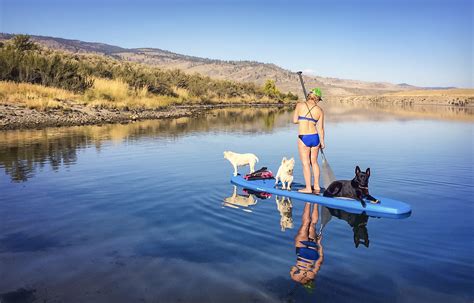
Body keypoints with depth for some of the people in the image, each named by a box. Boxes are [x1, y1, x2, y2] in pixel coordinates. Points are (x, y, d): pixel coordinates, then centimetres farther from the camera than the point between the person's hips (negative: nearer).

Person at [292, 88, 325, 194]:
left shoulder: (300, 105, -4)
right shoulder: (320, 110, 0)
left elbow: (295, 120, -2)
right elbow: (320, 128, 1)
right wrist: (322, 142, 12)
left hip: (303, 138, -3)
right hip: (315, 137, 3)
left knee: (306, 163, 4)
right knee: (314, 162, 16)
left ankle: (308, 188, 7)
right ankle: (316, 186, 21)